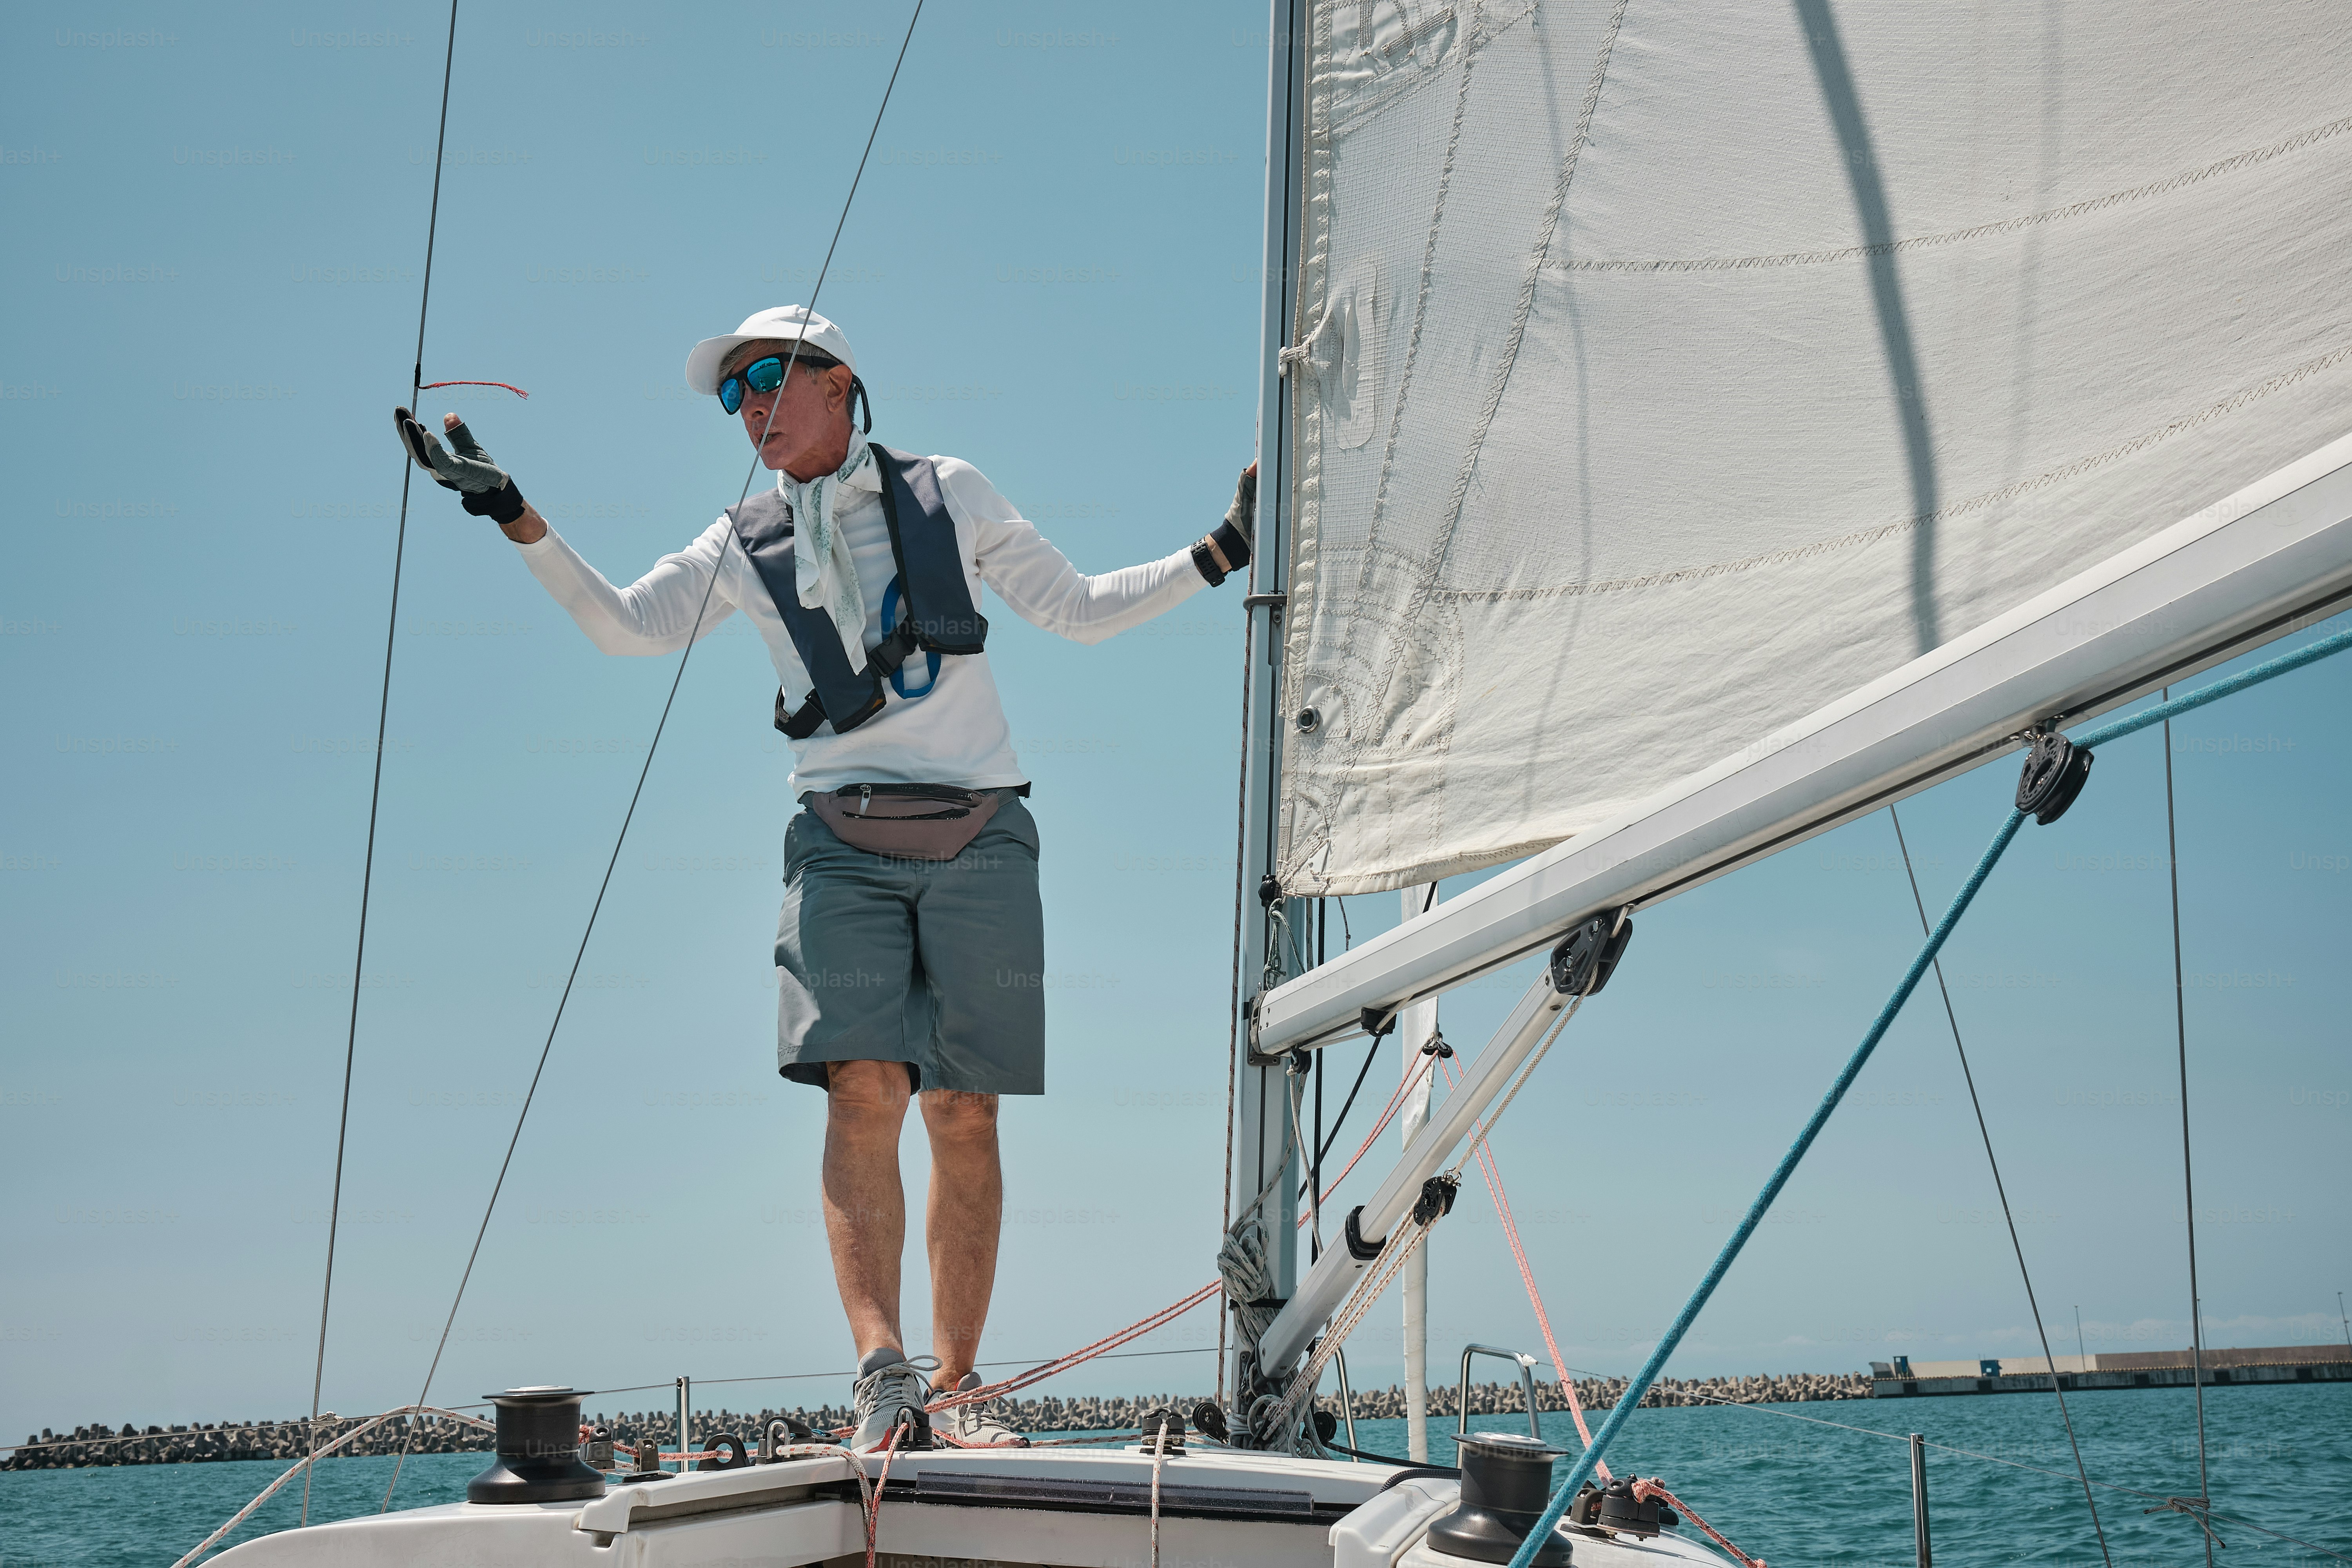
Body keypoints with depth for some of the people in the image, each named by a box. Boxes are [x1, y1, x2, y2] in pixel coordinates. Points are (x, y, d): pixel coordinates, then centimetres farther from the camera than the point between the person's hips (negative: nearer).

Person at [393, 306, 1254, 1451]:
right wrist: (515, 517, -2)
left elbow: (1078, 609, 17)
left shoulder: (948, 495, 12)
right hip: (844, 845, 0)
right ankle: (880, 1367, -22)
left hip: (977, 841, 0)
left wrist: (1220, 554, 9)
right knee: (863, 1090, -17)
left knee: (965, 1115, -2)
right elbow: (624, 628, 7)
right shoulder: (746, 546, 15)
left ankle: (956, 1383, 4)